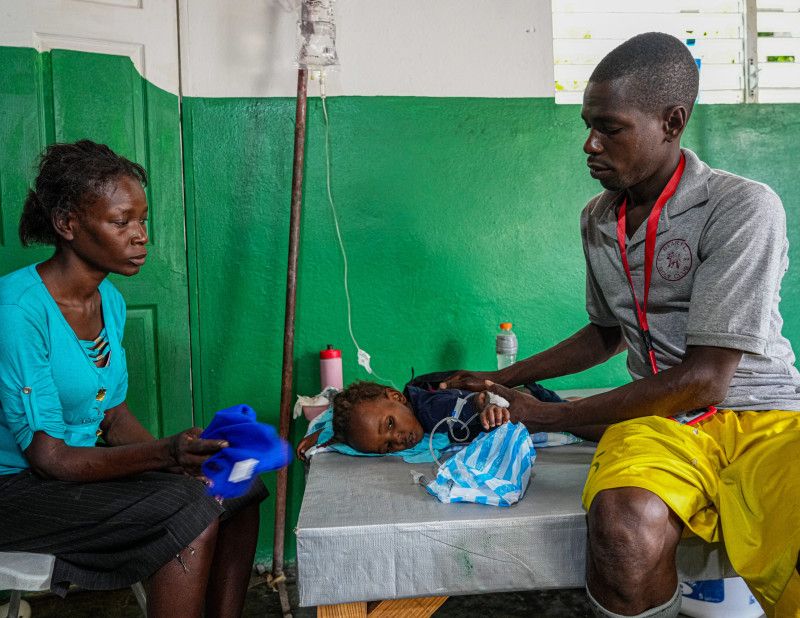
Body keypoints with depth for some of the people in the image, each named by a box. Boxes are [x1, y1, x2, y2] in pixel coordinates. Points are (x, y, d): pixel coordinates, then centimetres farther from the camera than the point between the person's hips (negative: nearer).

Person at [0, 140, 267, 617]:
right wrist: (165, 454, -34)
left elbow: (114, 416, 8)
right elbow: (47, 456, -23)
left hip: (83, 466, 8)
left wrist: (182, 458, -8)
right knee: (191, 511, -25)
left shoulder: (110, 301, 3)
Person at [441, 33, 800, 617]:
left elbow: (704, 379, -15)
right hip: (661, 418, 4)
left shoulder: (743, 207, -11)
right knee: (624, 528, -32)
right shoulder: (597, 219, 10)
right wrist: (504, 379, 20)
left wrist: (543, 415, -10)